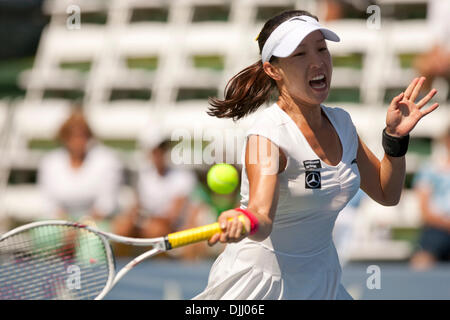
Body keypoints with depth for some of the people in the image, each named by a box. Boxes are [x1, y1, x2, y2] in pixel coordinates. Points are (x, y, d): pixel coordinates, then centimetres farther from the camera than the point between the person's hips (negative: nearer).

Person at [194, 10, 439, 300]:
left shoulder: (340, 122, 1)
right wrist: (243, 222, -60)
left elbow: (387, 194, 11)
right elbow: (262, 215, -37)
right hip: (261, 283, -7)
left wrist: (396, 137, -4)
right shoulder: (269, 134, -22)